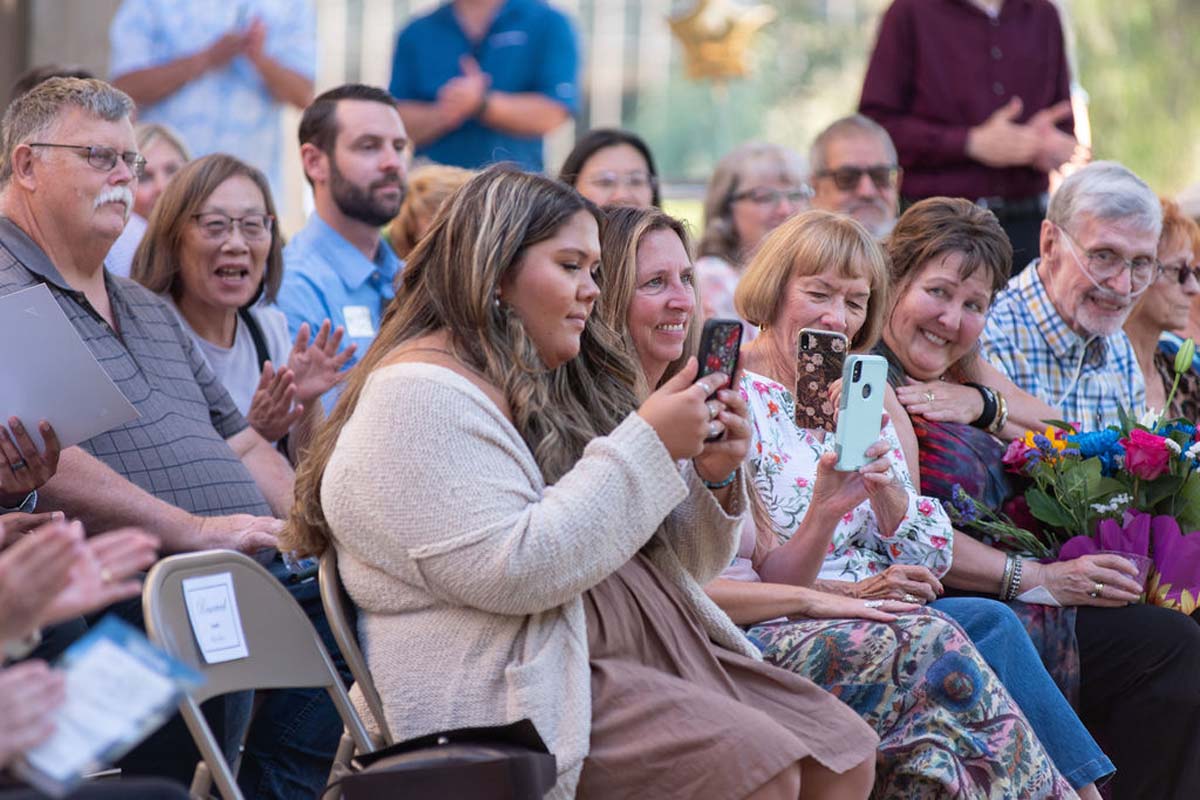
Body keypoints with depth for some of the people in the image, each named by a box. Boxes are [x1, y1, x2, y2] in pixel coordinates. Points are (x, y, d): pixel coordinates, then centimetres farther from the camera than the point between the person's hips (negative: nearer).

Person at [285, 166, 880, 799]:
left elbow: (675, 565, 22)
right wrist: (648, 446, -18)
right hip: (521, 690, -9)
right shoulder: (420, 395, -9)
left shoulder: (561, 386, 18)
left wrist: (712, 480, 0)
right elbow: (510, 573, -23)